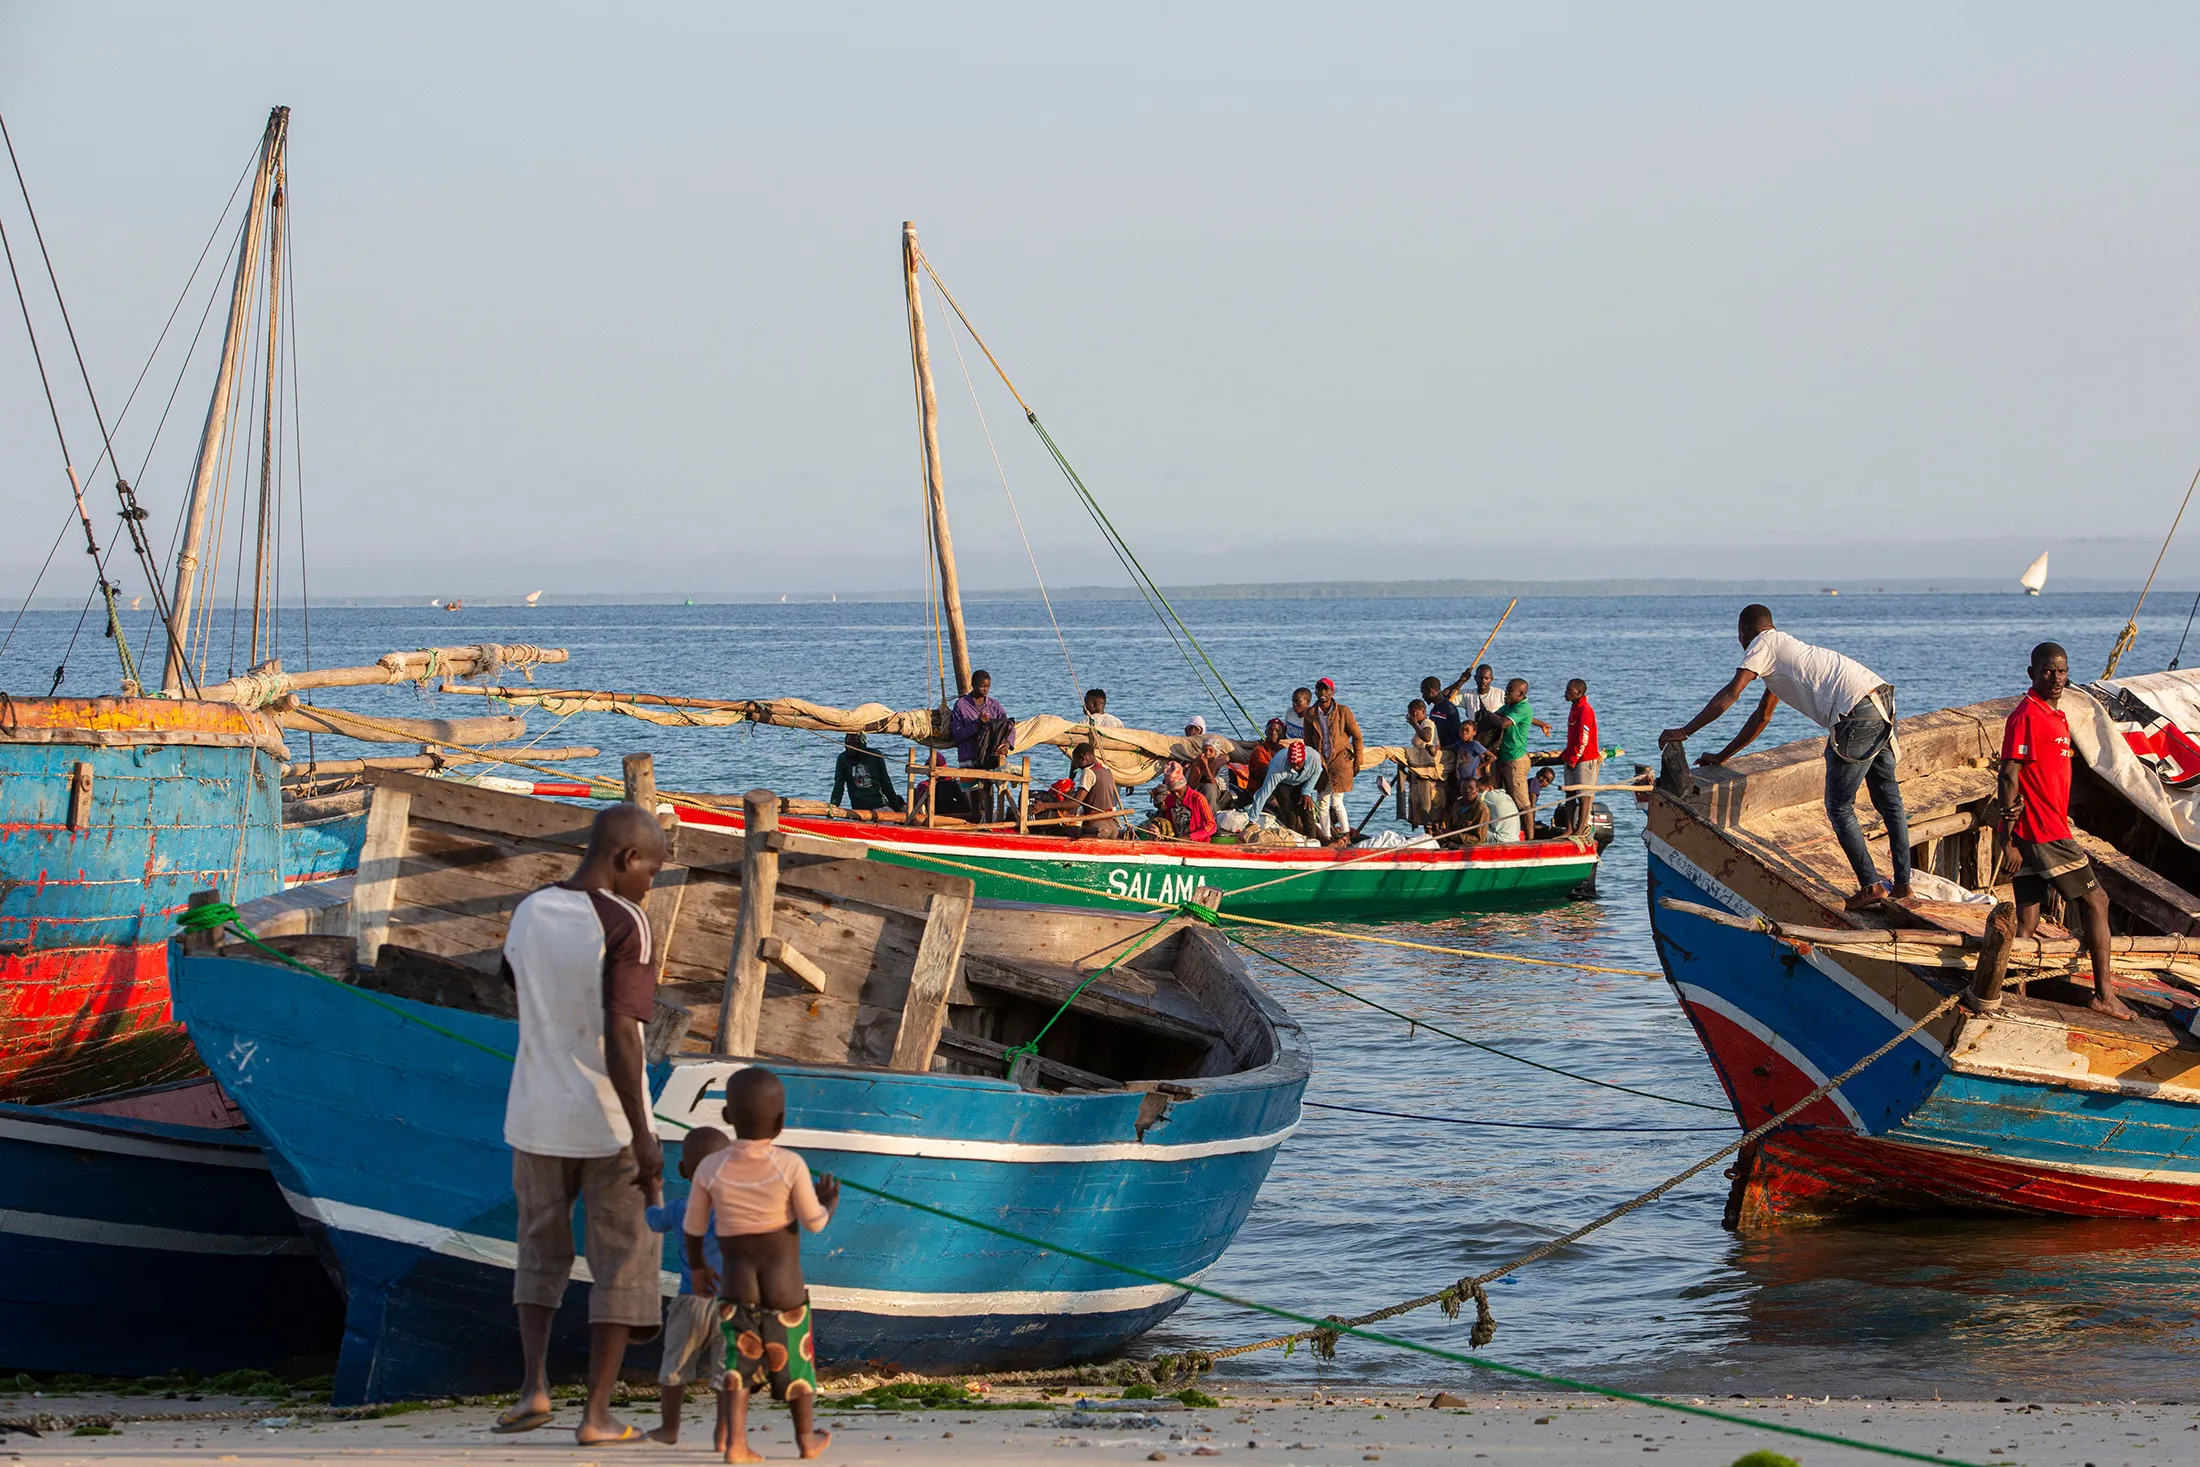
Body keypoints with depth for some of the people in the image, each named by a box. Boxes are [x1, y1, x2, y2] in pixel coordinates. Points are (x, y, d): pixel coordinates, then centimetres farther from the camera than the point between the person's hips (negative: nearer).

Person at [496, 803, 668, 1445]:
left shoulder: (528, 914, 2)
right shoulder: (624, 925, -16)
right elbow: (620, 1035, -22)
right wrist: (643, 1138, -20)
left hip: (536, 1119, 5)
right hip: (607, 1123, -5)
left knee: (542, 1249, 21)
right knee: (623, 1260, 7)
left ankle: (534, 1381, 5)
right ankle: (597, 1412, 4)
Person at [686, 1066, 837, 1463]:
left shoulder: (711, 1169, -8)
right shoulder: (790, 1166, -15)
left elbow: (693, 1227, 2)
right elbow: (814, 1221, -9)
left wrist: (697, 1266, 19)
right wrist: (828, 1202, 13)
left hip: (736, 1283, 1)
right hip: (785, 1282, -1)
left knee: (740, 1361, 4)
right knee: (794, 1360, 14)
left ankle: (735, 1440, -10)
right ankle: (806, 1437, 28)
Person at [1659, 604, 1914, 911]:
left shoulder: (1765, 643, 5)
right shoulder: (1784, 650, 32)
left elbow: (1730, 693, -4)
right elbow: (1762, 717, 38)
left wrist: (1684, 732, 0)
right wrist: (1722, 757, 41)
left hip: (1857, 713, -9)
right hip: (1883, 701, 9)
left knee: (1839, 807, 0)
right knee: (1888, 797, 17)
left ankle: (1871, 886, -4)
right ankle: (1903, 883, 20)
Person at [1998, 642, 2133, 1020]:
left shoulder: (2055, 715, 16)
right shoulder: (2028, 716, -15)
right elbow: (2009, 776, -18)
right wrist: (2009, 837, -20)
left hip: (2051, 829, 9)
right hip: (2045, 833, -9)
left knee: (2027, 920, 7)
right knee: (2096, 901, 0)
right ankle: (2104, 995, 4)